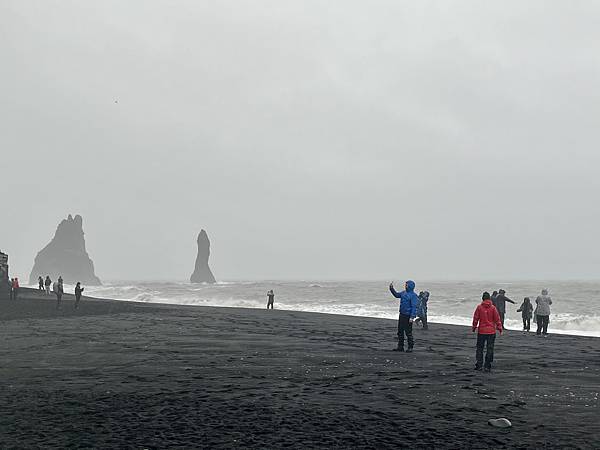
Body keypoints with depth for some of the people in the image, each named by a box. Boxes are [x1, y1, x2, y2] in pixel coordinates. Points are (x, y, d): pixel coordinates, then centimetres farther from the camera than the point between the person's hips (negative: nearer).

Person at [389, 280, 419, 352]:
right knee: (400, 331, 12)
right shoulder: (404, 293, 9)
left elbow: (414, 307, -18)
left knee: (408, 332, -3)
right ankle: (400, 347, 19)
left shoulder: (413, 295, -14)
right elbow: (397, 295, 29)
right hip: (401, 315, 8)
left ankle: (410, 347, 8)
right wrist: (391, 288, 17)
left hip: (408, 316, -8)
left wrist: (412, 317, -23)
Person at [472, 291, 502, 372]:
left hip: (481, 331, 0)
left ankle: (478, 365, 7)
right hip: (491, 331, 0)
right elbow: (497, 319, -2)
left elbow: (475, 318, 1)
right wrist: (499, 328, 8)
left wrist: (474, 327, 14)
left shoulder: (479, 307, -4)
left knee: (479, 348, 10)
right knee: (490, 349, 5)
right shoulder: (493, 308, -4)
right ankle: (487, 366, 4)